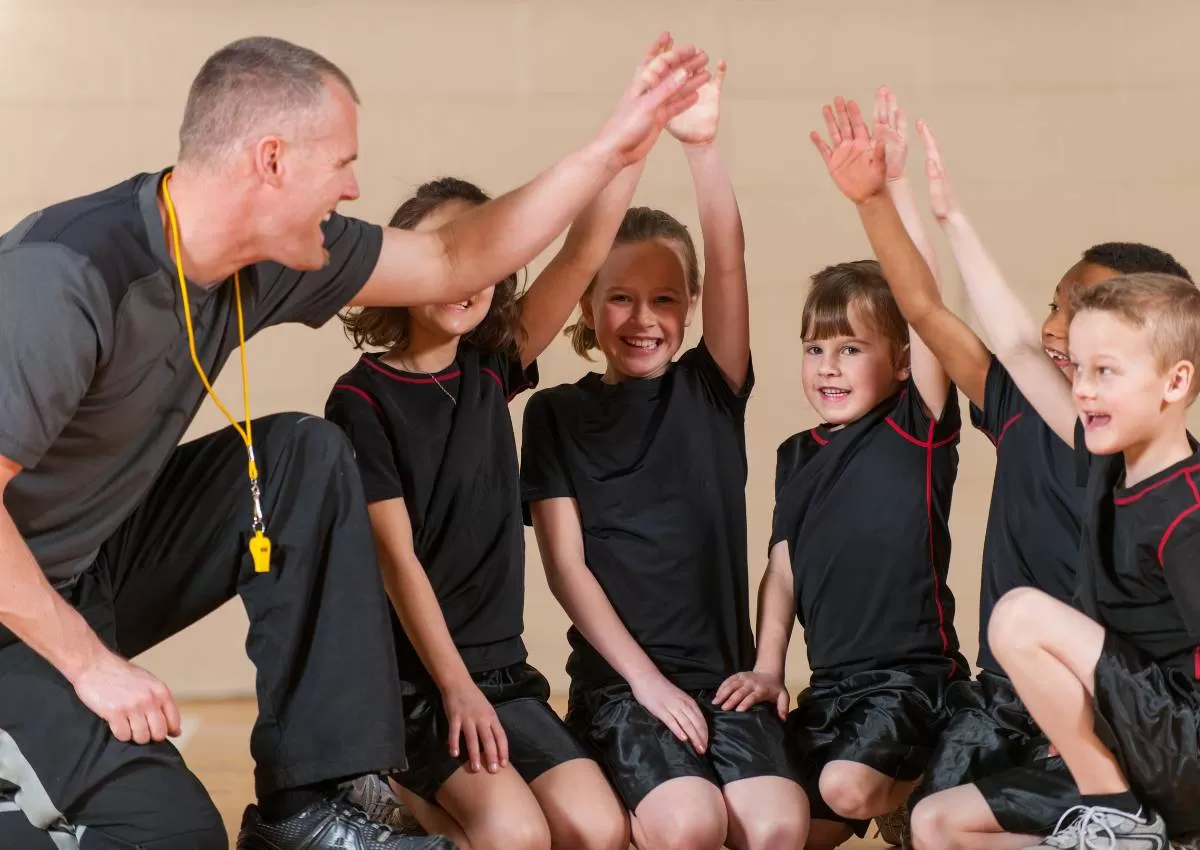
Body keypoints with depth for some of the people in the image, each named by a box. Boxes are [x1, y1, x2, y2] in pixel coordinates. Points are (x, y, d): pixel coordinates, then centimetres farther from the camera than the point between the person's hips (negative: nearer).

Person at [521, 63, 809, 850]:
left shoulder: (709, 389, 7)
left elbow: (730, 261, -9)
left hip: (724, 668, 2)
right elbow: (566, 564, -2)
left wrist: (703, 147, -24)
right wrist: (645, 677, -11)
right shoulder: (557, 412, 5)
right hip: (619, 676, -2)